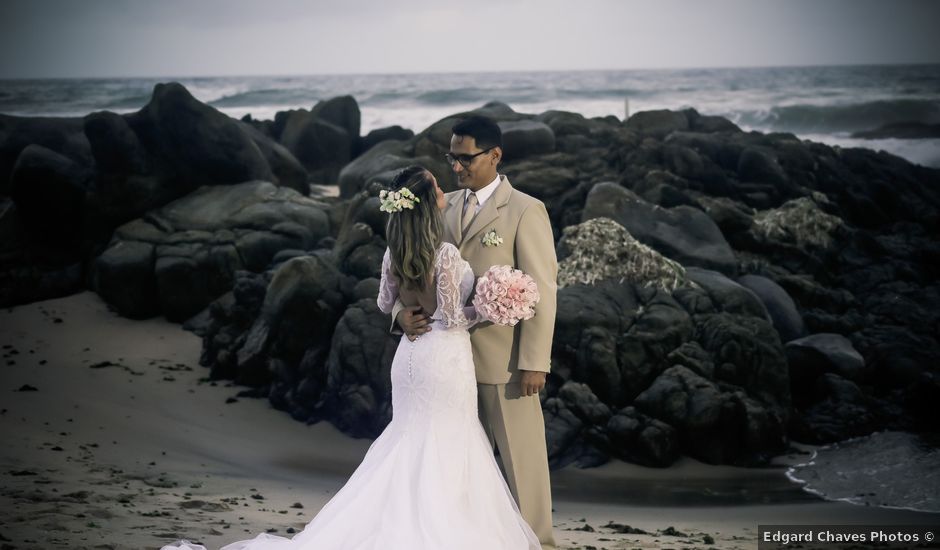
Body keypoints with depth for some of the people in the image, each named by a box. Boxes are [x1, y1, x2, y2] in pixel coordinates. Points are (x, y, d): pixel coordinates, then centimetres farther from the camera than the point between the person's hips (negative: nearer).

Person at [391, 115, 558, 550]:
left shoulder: (526, 211, -7)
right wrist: (404, 310, -11)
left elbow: (542, 292, -9)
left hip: (504, 359, -5)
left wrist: (534, 362, -14)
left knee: (521, 456, 3)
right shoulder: (443, 208, 10)